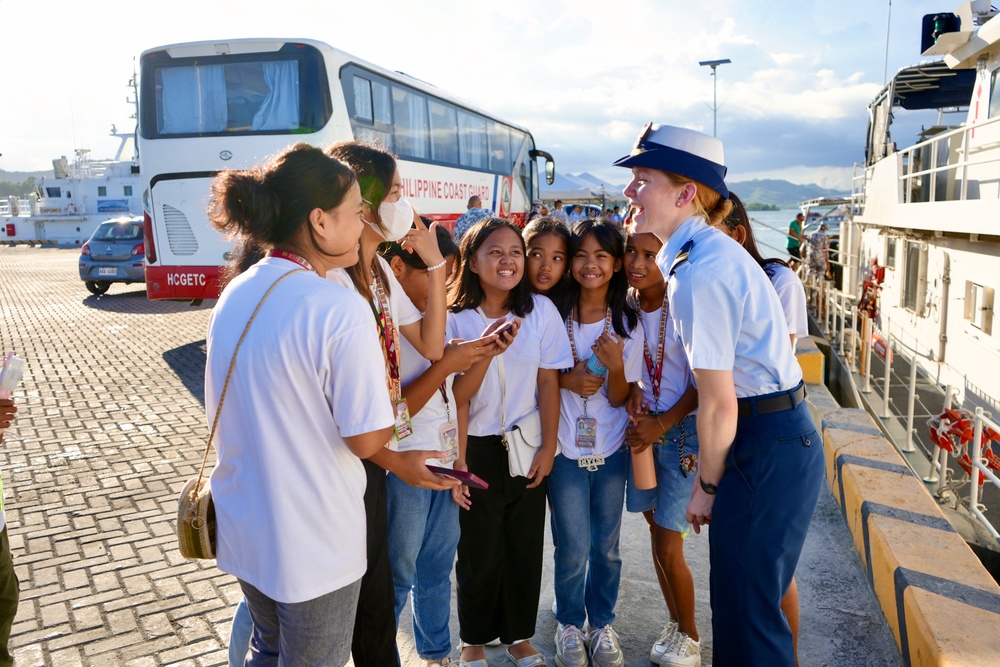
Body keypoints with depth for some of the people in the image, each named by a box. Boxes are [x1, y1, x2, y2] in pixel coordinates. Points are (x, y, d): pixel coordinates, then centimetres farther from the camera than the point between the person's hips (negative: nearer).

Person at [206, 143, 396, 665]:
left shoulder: (234, 295, 0)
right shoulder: (340, 309, -24)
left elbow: (221, 413, 10)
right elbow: (366, 440, -20)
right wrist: (389, 397, 0)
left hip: (241, 528, 7)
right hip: (313, 545, -7)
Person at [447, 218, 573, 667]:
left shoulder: (541, 311, -4)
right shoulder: (456, 318, -8)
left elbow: (548, 382, -2)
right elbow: (457, 395, -11)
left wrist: (549, 447, -4)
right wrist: (487, 348, -24)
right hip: (478, 449, -2)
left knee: (525, 547, 11)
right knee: (479, 553, 7)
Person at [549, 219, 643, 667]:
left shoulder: (628, 324, -4)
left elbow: (619, 397, -5)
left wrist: (616, 365, -25)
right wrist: (567, 381, -17)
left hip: (611, 450, 2)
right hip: (565, 449, -1)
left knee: (606, 547, 12)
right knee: (574, 548, 2)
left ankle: (602, 623, 34)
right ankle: (569, 624, 28)